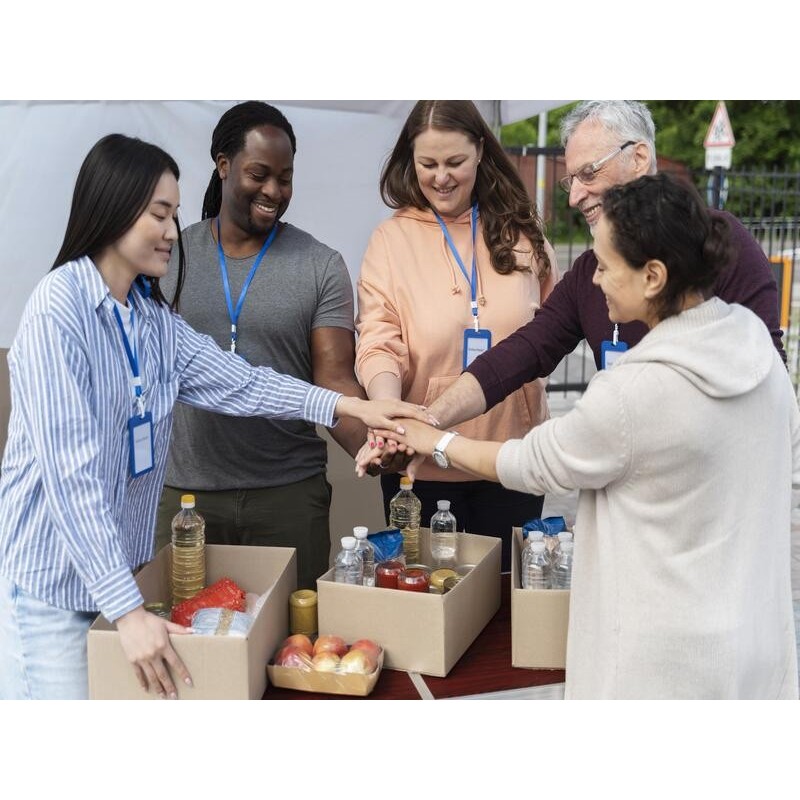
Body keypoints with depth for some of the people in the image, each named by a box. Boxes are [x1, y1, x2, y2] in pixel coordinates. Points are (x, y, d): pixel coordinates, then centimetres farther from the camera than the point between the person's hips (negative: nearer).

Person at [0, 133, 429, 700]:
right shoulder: (60, 308, -19)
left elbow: (237, 383, 5)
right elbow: (71, 473, -24)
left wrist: (346, 406, -5)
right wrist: (128, 610, -27)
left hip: (117, 568, 7)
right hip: (49, 580, -7)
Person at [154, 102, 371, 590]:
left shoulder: (321, 267, -1)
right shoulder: (169, 256, 4)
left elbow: (335, 379, -4)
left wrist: (374, 447, -22)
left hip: (290, 494, -1)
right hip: (182, 490, 1)